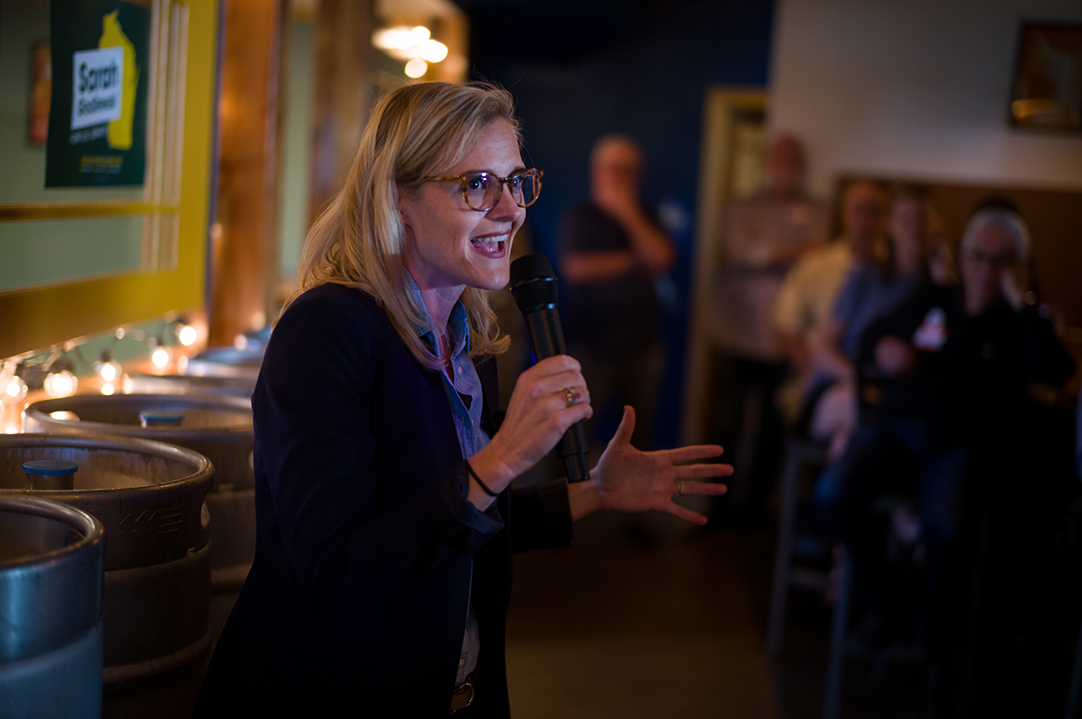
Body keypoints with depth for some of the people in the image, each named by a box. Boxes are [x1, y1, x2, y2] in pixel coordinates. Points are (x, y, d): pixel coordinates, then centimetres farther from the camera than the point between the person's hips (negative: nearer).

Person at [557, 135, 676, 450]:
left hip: (642, 346, 4)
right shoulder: (579, 218, 2)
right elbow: (577, 268, -14)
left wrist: (629, 215, -8)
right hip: (591, 345, -4)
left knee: (641, 433, 6)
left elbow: (663, 260, -4)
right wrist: (634, 260, -4)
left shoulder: (643, 218, 13)